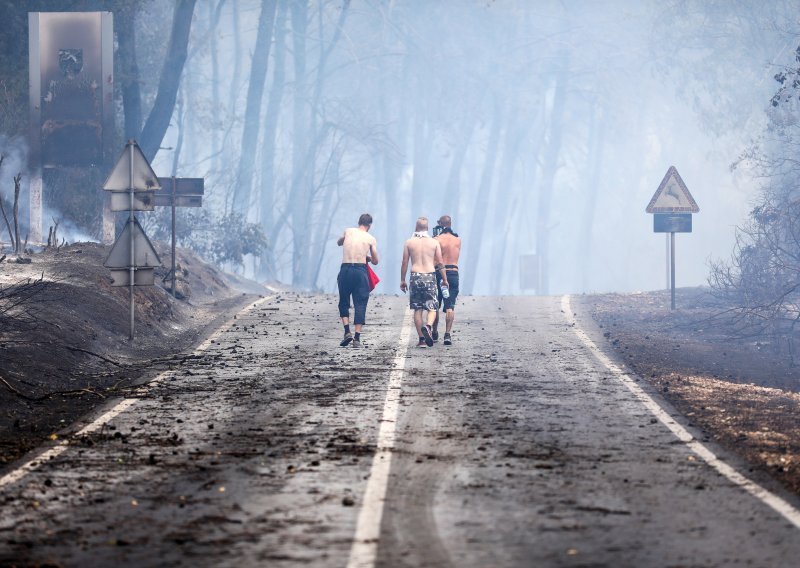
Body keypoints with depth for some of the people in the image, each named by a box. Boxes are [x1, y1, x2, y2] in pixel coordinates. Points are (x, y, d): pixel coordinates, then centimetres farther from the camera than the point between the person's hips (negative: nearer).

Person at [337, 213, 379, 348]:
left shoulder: (348, 232, 9)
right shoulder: (371, 239, 5)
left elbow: (339, 242, 30)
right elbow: (375, 261, 11)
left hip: (345, 270, 1)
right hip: (360, 270, -1)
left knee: (343, 302, 16)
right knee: (360, 304, 2)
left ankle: (347, 331, 0)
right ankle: (357, 338, -6)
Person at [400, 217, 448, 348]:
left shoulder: (409, 243, 2)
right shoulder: (434, 242, 1)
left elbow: (404, 263, 5)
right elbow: (440, 263, 3)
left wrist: (402, 280, 14)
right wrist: (444, 279, 13)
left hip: (415, 277, 1)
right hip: (430, 277, -1)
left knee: (417, 310, 7)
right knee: (432, 308, 4)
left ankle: (422, 339, 5)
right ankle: (428, 326, -27)